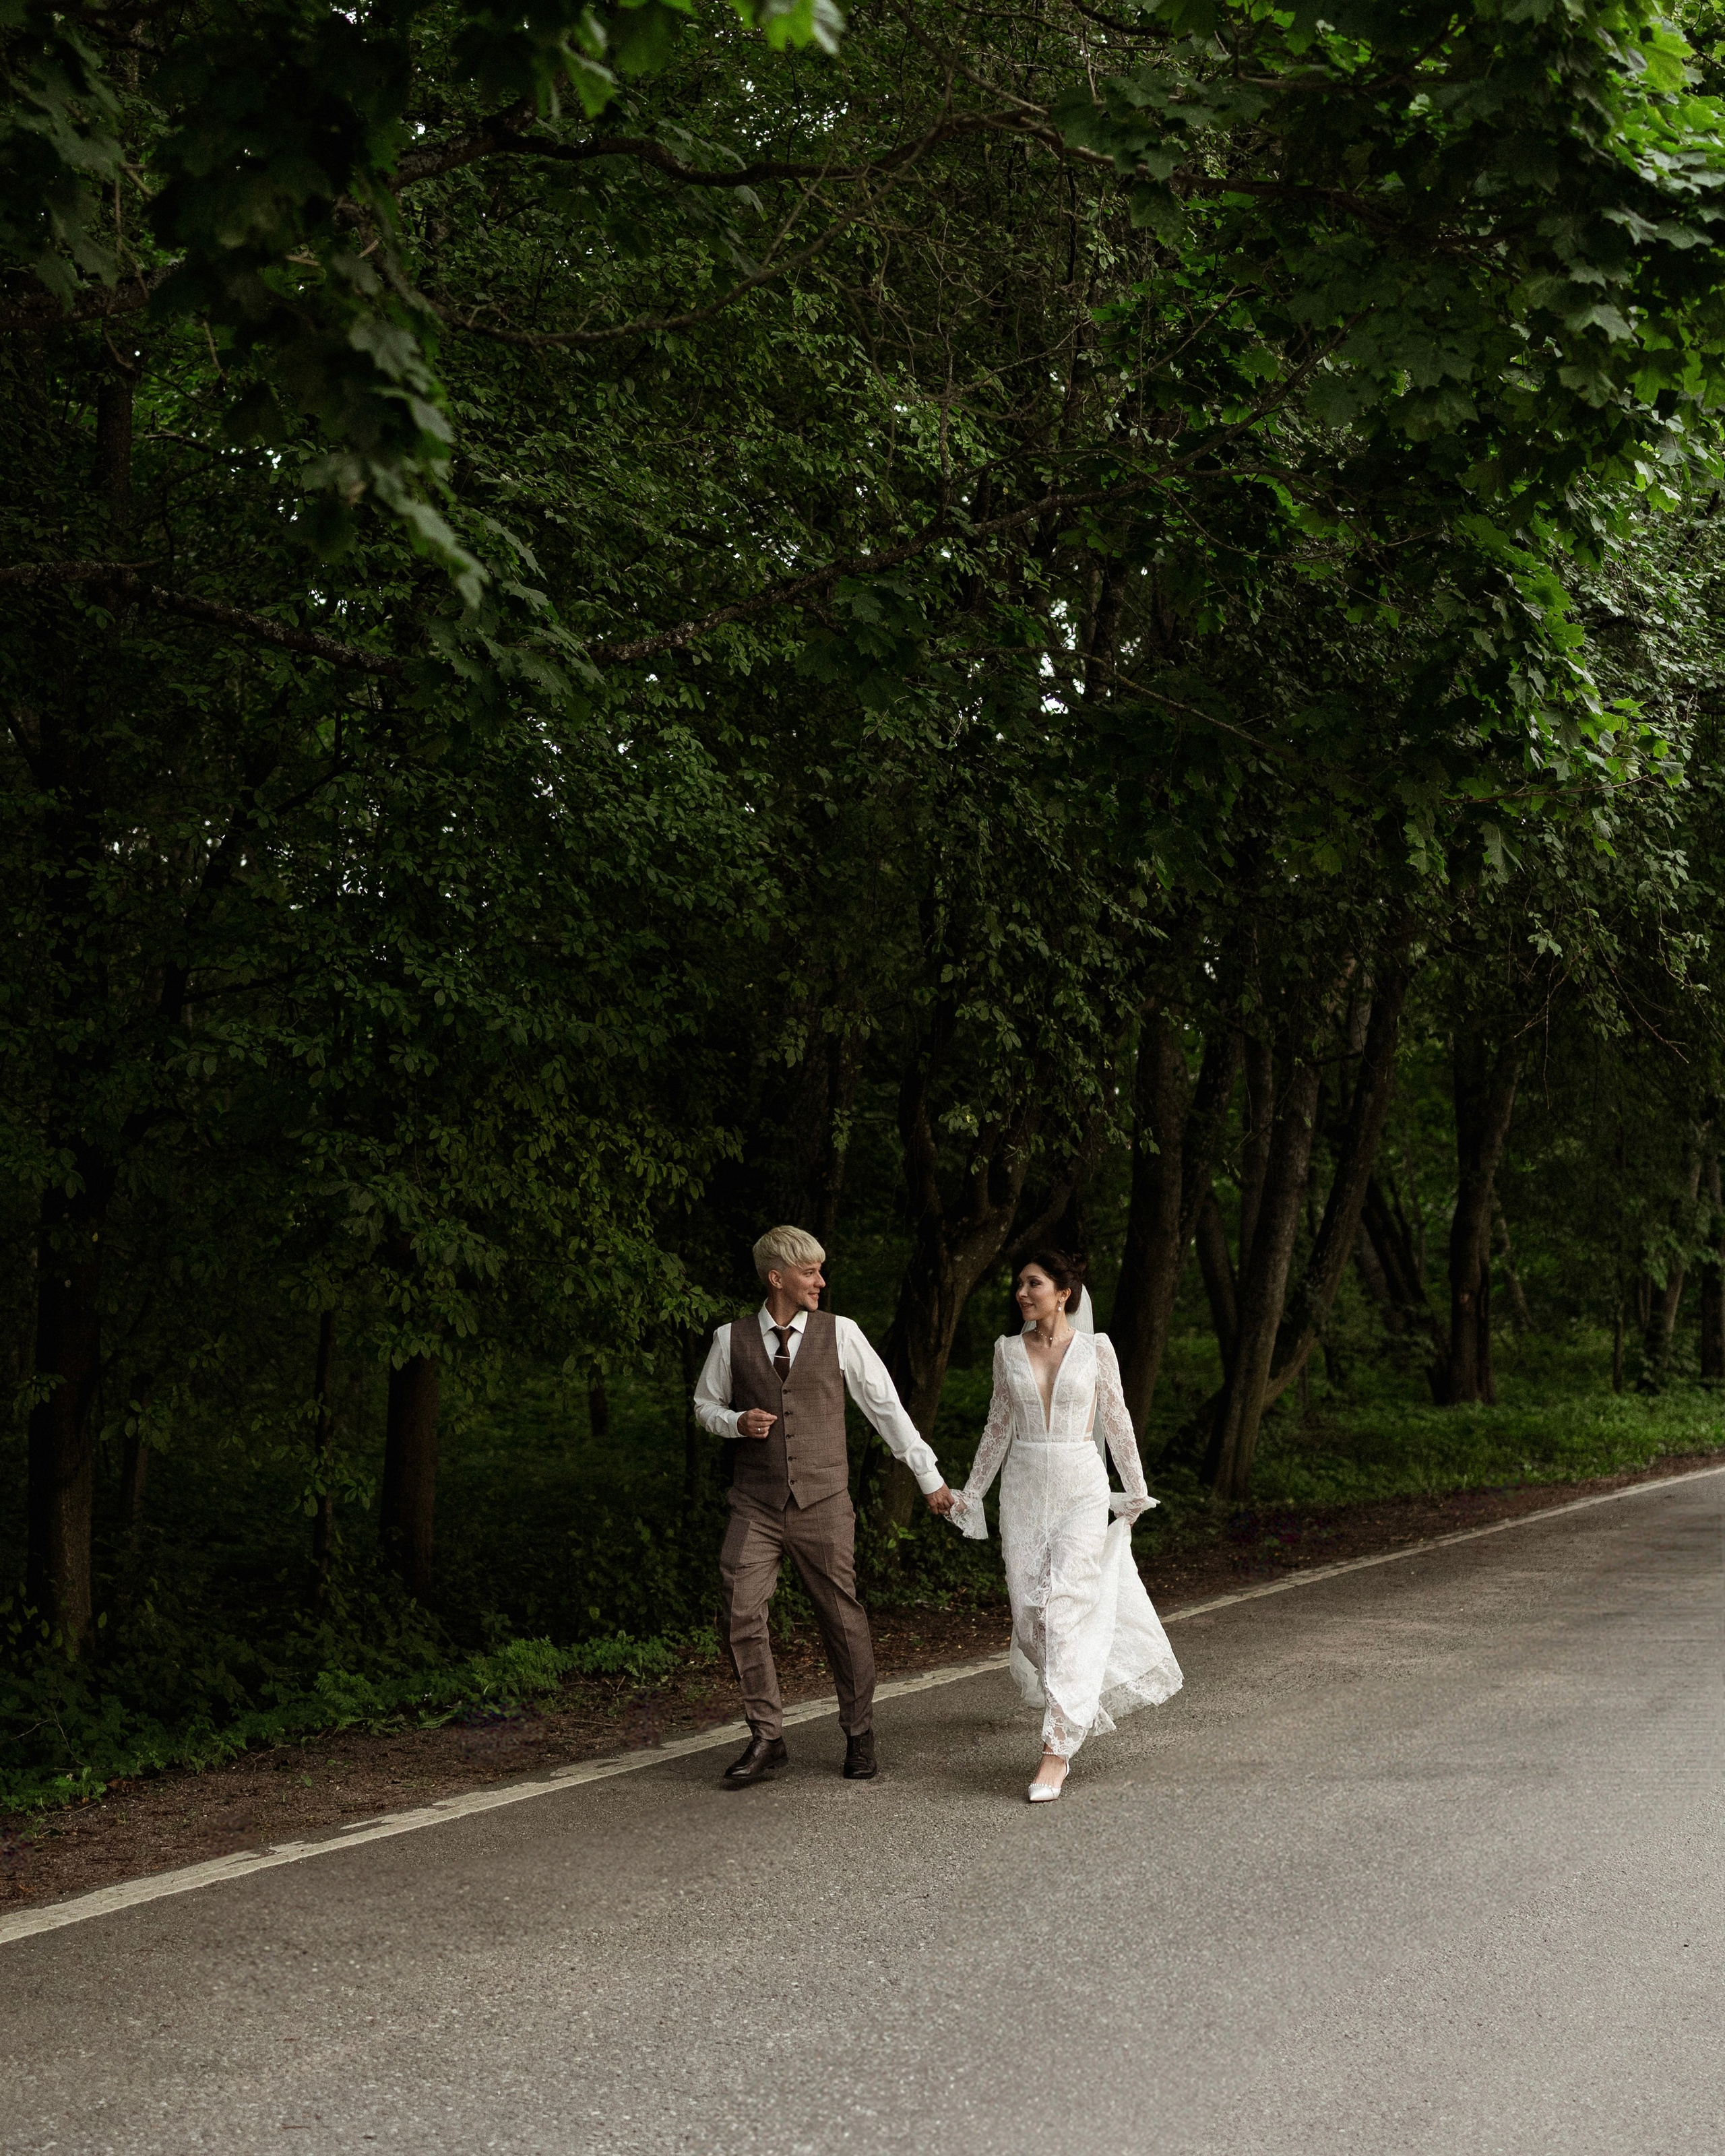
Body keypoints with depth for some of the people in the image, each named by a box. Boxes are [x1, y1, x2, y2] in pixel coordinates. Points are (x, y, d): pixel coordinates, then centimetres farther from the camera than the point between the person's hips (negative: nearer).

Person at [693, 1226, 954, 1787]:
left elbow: (885, 1405, 4)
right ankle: (766, 1738, 7)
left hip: (823, 1504, -1)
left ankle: (859, 1736, 20)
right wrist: (736, 1421, -7)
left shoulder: (840, 1334, 0)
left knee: (843, 1619, 3)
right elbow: (705, 1405, 16)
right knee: (742, 1617, -7)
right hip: (756, 1507, 1)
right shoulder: (732, 1339, 3)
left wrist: (929, 1477, 5)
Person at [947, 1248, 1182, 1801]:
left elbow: (1117, 1422, 5)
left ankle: (1057, 1749, -14)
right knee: (1029, 1613, 0)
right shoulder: (1008, 1350, 7)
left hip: (1082, 1490, -3)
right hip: (1025, 1490, 3)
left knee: (1068, 1610, -13)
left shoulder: (1095, 1348, -1)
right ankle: (1076, 1708, 24)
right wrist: (971, 1492, 14)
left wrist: (1136, 1491, 9)